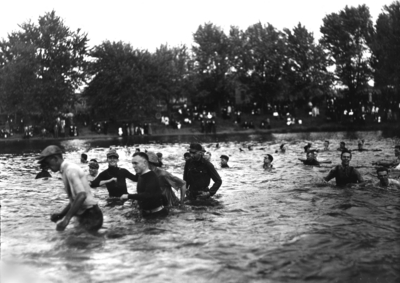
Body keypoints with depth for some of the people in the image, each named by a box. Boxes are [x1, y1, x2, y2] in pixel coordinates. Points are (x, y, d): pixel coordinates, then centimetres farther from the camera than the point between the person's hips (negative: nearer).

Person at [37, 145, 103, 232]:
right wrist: (61, 214, 10)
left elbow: (81, 195, -27)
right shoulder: (66, 170, 15)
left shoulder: (70, 169, -15)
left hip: (90, 215, -9)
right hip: (85, 215, 9)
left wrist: (67, 219, -25)